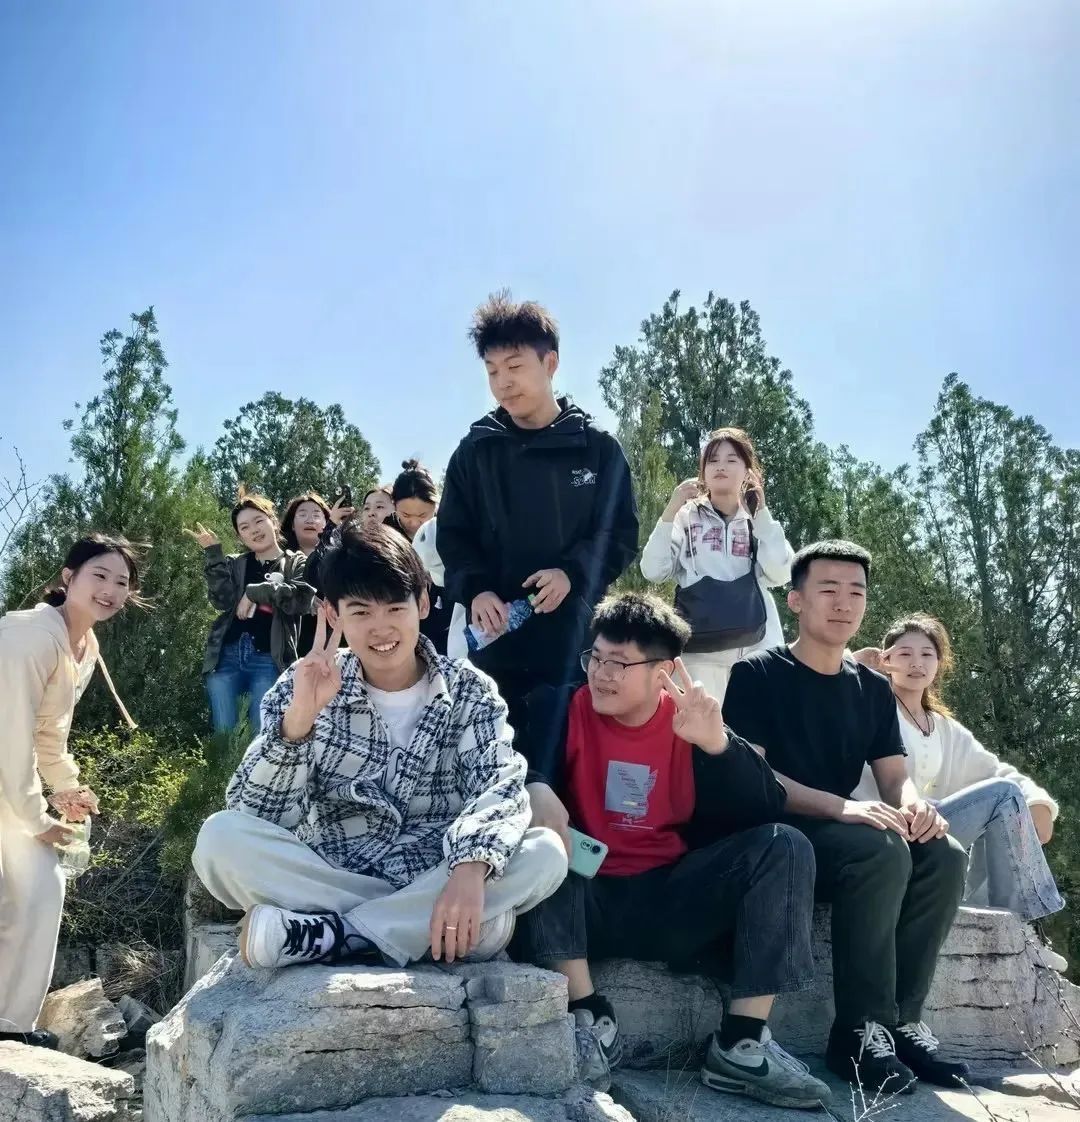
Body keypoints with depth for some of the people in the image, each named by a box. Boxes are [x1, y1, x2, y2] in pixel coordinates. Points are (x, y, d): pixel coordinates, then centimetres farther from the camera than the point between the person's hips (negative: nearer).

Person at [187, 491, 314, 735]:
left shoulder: (296, 564, 9)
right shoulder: (234, 564, 17)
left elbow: (304, 598, -11)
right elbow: (222, 601, -2)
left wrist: (256, 591, -12)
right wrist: (213, 553, -4)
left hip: (269, 660, -3)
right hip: (226, 656, 3)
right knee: (224, 732, 1)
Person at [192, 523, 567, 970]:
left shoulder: (469, 690, 0)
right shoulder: (306, 689, 0)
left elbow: (501, 784, -16)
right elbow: (257, 818, -9)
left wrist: (470, 870, -36)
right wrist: (298, 719, -26)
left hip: (436, 885, 1)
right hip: (328, 879, 0)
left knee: (546, 852, -27)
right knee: (221, 838, -23)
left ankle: (323, 935, -24)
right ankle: (412, 927, -22)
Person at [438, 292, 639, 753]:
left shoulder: (598, 448, 2)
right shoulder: (475, 450, 7)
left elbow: (622, 534, 3)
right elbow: (453, 536, 8)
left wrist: (573, 573, -15)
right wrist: (475, 590, -11)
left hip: (577, 634, -1)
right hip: (497, 635, 1)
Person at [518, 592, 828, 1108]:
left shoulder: (691, 721, 1)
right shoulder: (567, 708, -2)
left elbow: (767, 810, -8)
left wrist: (717, 745, -24)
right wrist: (537, 790, -37)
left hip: (671, 903, 2)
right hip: (590, 901, -1)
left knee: (784, 846, -16)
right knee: (540, 846, -30)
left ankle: (741, 1044, -18)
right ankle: (590, 1019, -22)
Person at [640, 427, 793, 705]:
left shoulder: (759, 522, 14)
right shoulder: (687, 517, 9)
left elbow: (780, 573, -3)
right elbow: (653, 571, -2)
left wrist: (761, 512, -3)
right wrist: (671, 510, -6)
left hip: (757, 649, 2)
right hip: (700, 651, -2)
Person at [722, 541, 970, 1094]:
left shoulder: (873, 688, 13)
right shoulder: (757, 674, -6)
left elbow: (895, 777, 7)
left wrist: (913, 804, -20)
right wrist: (842, 806, -29)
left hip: (842, 835, 6)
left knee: (945, 855, -20)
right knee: (882, 850, -32)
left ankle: (902, 1017, -12)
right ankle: (860, 1028, -23)